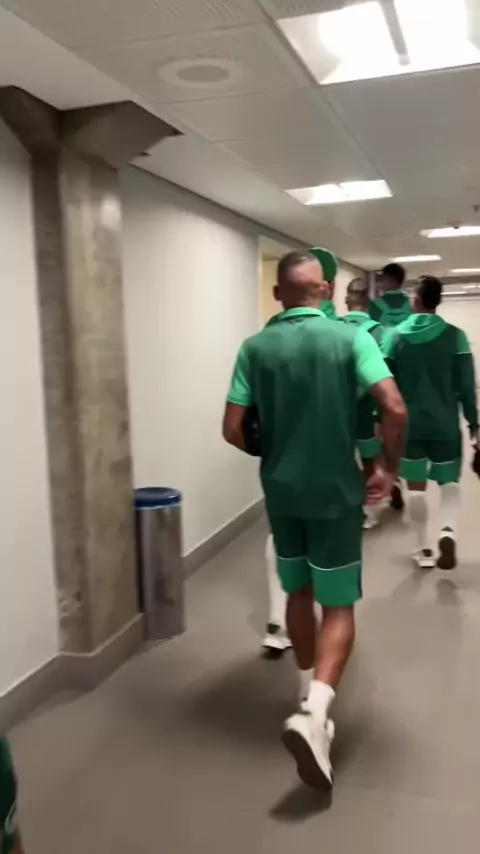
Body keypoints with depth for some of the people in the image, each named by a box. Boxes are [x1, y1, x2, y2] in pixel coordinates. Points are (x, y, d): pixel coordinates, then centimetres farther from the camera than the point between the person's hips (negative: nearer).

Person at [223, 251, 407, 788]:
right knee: (338, 605, 5)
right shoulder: (350, 338, -8)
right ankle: (314, 714, -13)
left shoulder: (255, 347, -2)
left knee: (299, 592, 21)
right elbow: (395, 409, -19)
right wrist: (389, 468, -4)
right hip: (336, 491, -3)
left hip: (282, 491, 3)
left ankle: (309, 695, 33)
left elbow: (233, 430, -5)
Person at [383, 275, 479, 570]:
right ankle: (449, 531, -10)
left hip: (409, 424, 1)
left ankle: (424, 548, 15)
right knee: (449, 481, 15)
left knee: (417, 487, 11)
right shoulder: (455, 336, -6)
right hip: (445, 424, 0)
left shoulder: (396, 336, -3)